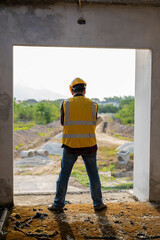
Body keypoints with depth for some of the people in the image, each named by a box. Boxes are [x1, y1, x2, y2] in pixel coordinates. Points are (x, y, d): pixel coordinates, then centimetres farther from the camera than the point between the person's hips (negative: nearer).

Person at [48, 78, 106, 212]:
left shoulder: (66, 104, -5)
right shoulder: (93, 105, -2)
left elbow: (63, 123, 6)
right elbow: (93, 125, 7)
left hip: (70, 145, -1)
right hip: (89, 145, 1)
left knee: (64, 174, 11)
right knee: (93, 175, 14)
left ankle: (58, 204, 20)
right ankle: (98, 204, 24)